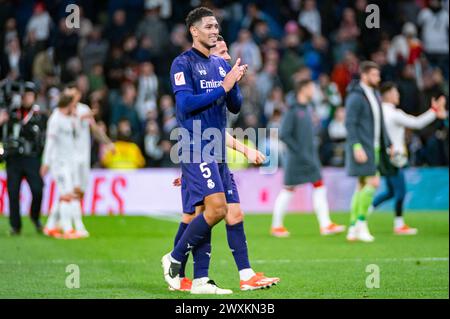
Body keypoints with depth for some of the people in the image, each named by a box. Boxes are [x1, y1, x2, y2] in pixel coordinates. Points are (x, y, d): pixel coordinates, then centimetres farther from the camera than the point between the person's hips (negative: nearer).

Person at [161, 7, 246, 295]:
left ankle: (200, 280, 7)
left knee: (205, 212, 5)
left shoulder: (221, 65, 16)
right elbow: (186, 103, -16)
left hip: (216, 149, 7)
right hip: (196, 148, -7)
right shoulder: (183, 63, -6)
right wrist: (223, 87, -17)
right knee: (217, 208, -17)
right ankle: (174, 259, -2)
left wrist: (234, 83, -4)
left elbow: (235, 107, 15)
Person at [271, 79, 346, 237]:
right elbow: (284, 135, -18)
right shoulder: (292, 110, -12)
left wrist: (313, 152, 13)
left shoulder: (307, 109, 12)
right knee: (288, 190, 0)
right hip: (295, 159, -8)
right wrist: (299, 151, -17)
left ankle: (325, 224, -1)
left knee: (319, 186, 0)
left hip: (309, 158, 8)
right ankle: (276, 226, 10)